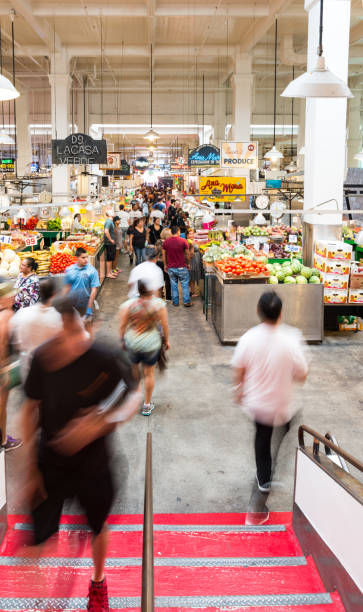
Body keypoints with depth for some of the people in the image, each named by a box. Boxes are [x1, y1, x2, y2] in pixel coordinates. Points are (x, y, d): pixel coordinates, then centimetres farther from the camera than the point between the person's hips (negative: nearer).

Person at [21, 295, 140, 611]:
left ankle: (98, 582, 50)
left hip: (92, 463, 0)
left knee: (98, 526, 20)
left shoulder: (103, 359, -22)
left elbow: (134, 396, -8)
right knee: (37, 535, -2)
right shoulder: (42, 359, -16)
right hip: (50, 462, 1)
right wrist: (29, 468, -3)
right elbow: (31, 410, -4)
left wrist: (100, 424, -26)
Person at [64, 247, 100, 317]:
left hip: (85, 300, -3)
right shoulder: (69, 270, -1)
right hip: (72, 301, 3)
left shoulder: (92, 270, -11)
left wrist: (89, 308, -16)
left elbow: (94, 290, -12)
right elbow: (68, 287, 8)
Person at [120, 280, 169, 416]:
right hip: (152, 344, -1)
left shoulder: (129, 304, -12)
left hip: (132, 343, 1)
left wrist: (122, 340, 9)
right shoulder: (159, 304, -13)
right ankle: (147, 405, 23)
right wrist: (166, 340, 8)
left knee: (133, 370, 22)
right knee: (149, 373, 13)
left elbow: (122, 325, -6)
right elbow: (165, 325, -6)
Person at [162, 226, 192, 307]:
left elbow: (164, 255, 4)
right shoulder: (183, 241, -9)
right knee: (185, 284, 8)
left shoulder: (166, 242, -2)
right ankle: (187, 302, 9)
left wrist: (165, 265, 16)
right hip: (181, 267, -3)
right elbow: (187, 254, -3)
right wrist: (188, 264, 12)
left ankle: (175, 302, 18)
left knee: (174, 285, 13)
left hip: (170, 268, 3)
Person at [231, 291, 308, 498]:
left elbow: (239, 370, -6)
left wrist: (239, 390, 14)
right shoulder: (290, 341, -26)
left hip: (256, 402, 3)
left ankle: (264, 480, 40)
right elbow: (302, 376, -14)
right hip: (281, 404, -3)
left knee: (262, 437, 25)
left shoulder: (248, 339, -18)